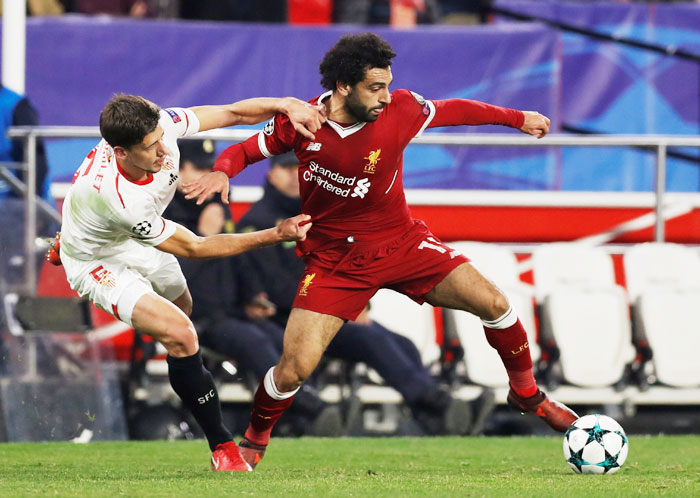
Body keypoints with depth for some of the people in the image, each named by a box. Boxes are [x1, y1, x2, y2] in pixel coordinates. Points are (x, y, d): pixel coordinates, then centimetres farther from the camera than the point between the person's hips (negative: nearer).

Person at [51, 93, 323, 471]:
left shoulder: (160, 125, -30)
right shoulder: (115, 198, -43)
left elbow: (231, 113, -15)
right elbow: (193, 248, -32)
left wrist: (284, 105, -34)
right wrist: (276, 235, -33)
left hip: (135, 240, 8)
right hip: (98, 263, -8)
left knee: (182, 305, 32)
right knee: (179, 334, -25)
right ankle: (222, 448, -13)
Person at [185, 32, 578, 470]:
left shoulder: (401, 111, -15)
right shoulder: (300, 122, -15)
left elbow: (453, 111, 4)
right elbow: (249, 149, 1)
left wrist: (517, 119, 15)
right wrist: (222, 172, -21)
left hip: (400, 241, 2)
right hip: (334, 258, -1)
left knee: (494, 304, -9)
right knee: (295, 368, -14)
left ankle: (527, 394, 18)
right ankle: (254, 441, 16)